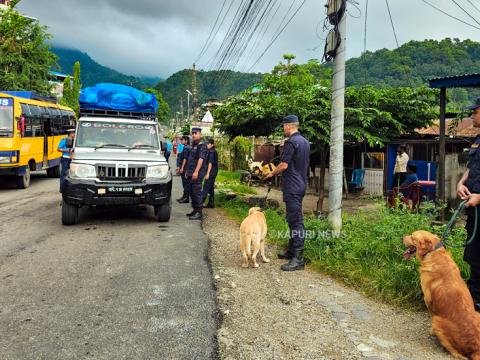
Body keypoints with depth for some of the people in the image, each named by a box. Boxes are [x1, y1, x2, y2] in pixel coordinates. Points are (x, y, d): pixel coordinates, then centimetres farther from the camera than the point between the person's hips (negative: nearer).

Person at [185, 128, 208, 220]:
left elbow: (201, 159, -20)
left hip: (197, 174, -10)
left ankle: (199, 213, -6)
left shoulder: (202, 145, -10)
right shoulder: (194, 145, 20)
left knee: (197, 192, -9)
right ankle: (195, 210, 22)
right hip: (191, 174, 10)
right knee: (192, 193, 13)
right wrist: (187, 171, 24)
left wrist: (196, 171, -27)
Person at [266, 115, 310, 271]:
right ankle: (292, 251, 26)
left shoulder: (291, 142, -15)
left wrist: (272, 174, 1)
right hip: (301, 185, 10)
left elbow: (284, 165, -17)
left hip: (292, 187, -10)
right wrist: (277, 172, 24)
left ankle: (298, 259, -8)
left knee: (295, 220, -10)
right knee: (294, 219, 16)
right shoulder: (305, 142, 14)